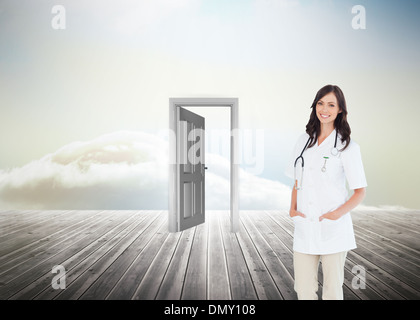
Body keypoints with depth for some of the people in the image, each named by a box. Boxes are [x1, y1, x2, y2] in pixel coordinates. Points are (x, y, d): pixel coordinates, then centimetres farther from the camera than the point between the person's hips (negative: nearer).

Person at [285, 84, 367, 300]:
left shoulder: (347, 146, -3)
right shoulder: (304, 140, 10)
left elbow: (360, 191, -1)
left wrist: (337, 213, -16)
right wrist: (293, 208, 1)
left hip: (333, 228, -3)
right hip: (304, 227, 3)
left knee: (332, 290, 10)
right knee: (303, 290, 8)